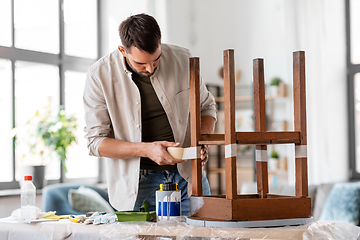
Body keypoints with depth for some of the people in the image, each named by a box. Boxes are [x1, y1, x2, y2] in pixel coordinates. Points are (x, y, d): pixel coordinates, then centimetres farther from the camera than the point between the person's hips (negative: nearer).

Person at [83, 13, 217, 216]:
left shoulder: (182, 59, -5)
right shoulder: (100, 76, -11)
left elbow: (206, 106, 11)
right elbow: (96, 142, -9)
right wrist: (146, 149, -23)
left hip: (187, 175, 2)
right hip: (136, 183, -2)